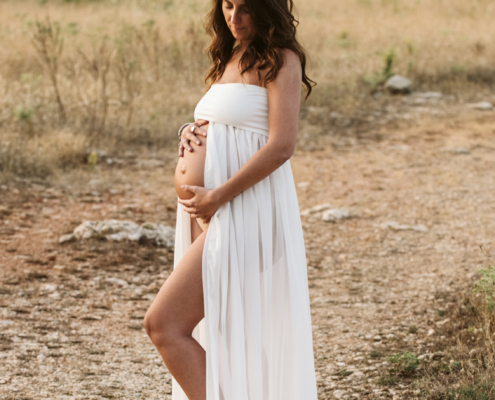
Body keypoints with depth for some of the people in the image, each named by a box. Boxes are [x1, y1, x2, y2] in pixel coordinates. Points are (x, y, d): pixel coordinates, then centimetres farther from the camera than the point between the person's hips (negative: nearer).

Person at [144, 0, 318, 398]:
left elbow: (281, 145, -19)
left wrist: (218, 196, -18)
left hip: (244, 212, -9)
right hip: (210, 216, 9)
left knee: (164, 324, -15)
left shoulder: (281, 61, -8)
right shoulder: (232, 56, 18)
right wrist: (194, 134, 7)